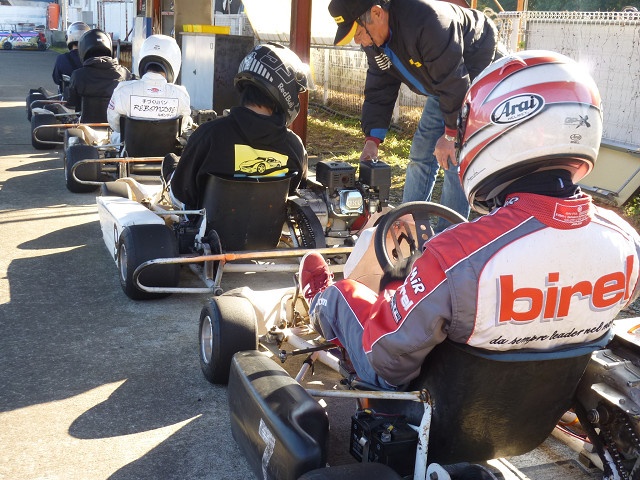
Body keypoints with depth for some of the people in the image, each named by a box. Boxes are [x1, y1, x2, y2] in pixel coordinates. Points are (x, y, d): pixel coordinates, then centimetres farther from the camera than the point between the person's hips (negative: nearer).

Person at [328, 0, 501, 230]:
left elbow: (453, 80, -33)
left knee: (455, 158, -14)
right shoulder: (374, 41, -9)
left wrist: (450, 134, -26)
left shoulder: (426, 21, -37)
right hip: (443, 84, 8)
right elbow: (378, 90, -3)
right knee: (420, 153, 7)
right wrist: (372, 139, -12)